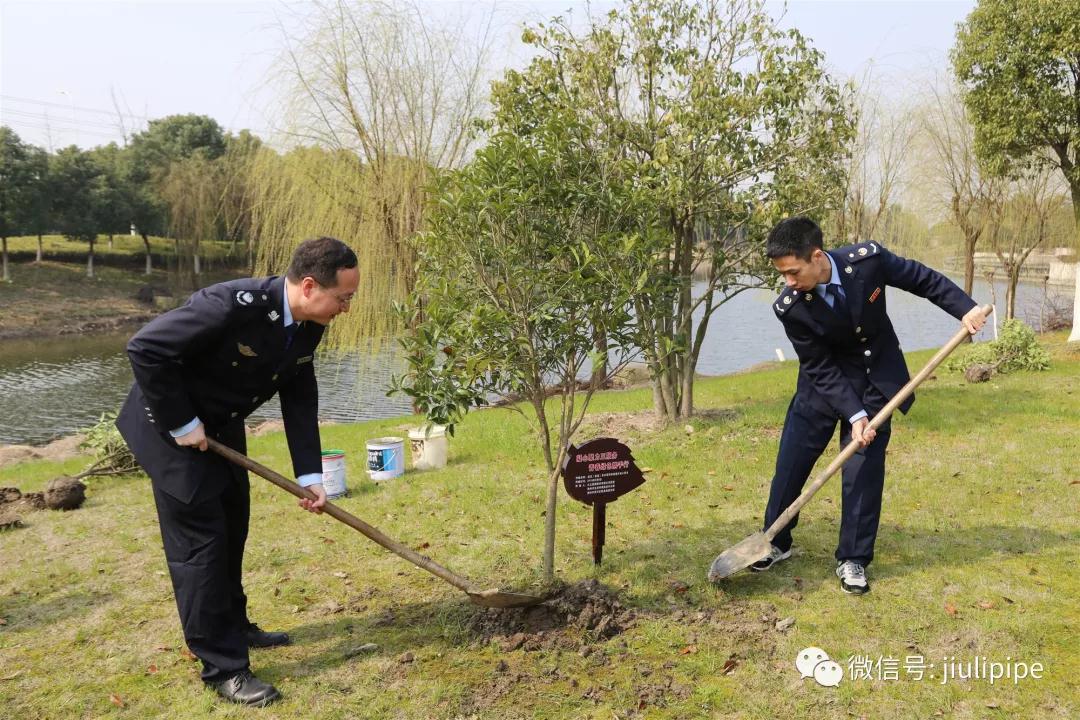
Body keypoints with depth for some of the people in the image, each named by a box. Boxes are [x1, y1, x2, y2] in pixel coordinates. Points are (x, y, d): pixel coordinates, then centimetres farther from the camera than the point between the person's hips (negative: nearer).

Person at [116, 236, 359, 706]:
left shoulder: (309, 325, -9)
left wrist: (310, 474, -6)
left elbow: (300, 400, -2)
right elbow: (145, 348, -32)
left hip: (221, 425, 8)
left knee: (232, 527, 18)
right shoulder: (234, 305, -34)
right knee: (200, 538, -5)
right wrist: (181, 423, -24)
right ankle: (222, 667, 6)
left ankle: (232, 626, 37)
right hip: (172, 425, -8)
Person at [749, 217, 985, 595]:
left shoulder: (868, 259, -24)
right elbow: (821, 369, -19)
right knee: (791, 462, 2)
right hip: (825, 382, 0)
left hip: (876, 380, 0)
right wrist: (854, 414, -25)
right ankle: (776, 542, 23)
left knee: (864, 468, -2)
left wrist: (966, 308, -12)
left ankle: (853, 560, 12)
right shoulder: (790, 307, -25)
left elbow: (923, 279, -5)